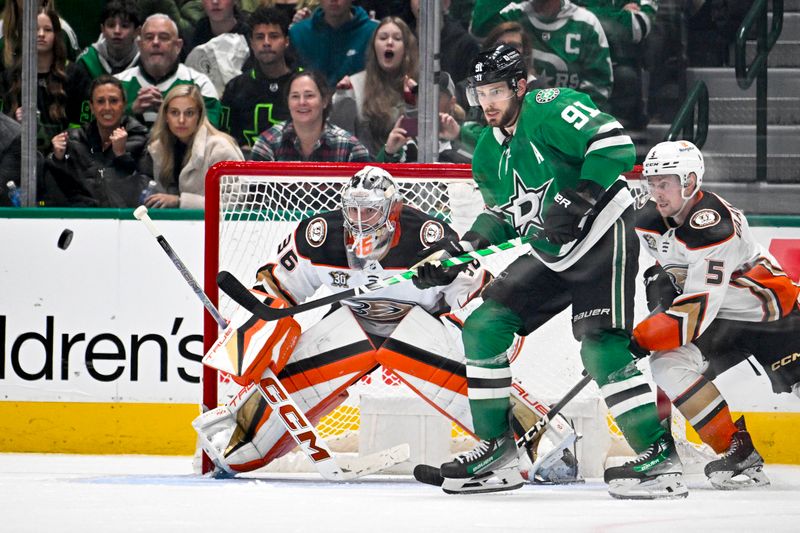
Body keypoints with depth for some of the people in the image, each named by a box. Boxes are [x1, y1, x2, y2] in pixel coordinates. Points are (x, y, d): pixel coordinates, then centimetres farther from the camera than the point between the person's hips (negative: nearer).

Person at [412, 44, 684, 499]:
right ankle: (498, 450, 10)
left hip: (602, 239, -9)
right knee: (483, 328, 3)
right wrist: (462, 247, 5)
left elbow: (615, 144, -26)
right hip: (550, 256, 9)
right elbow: (503, 213, 21)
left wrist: (579, 198, -32)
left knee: (600, 348, -20)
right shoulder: (489, 152, 11)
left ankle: (660, 457, -15)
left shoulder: (550, 109, -15)